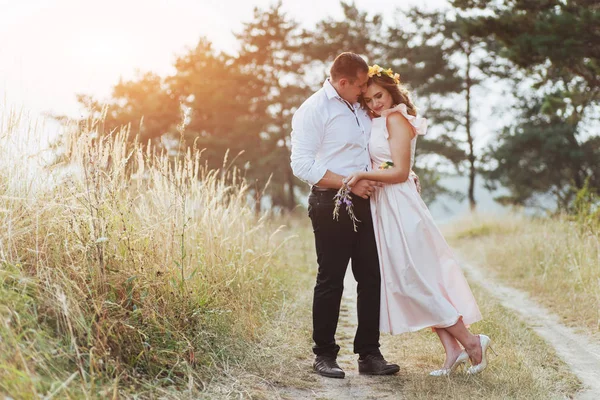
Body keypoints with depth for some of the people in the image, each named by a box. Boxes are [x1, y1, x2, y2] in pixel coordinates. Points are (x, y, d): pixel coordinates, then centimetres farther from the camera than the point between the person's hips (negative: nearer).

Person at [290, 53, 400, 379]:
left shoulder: (359, 109, 17)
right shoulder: (313, 110, -7)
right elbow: (302, 165, -15)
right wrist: (350, 183, -17)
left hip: (363, 202, 7)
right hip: (331, 204, -7)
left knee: (371, 278, 6)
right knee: (331, 281, 0)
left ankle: (369, 354, 13)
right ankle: (324, 355, 12)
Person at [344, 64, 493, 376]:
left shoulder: (396, 119, -8)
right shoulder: (378, 123, 20)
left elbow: (400, 172, -15)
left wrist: (363, 175, -20)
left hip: (399, 206, -9)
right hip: (384, 205, 9)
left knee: (412, 279, -9)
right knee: (409, 281, 6)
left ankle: (470, 341, -4)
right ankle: (452, 350, 6)